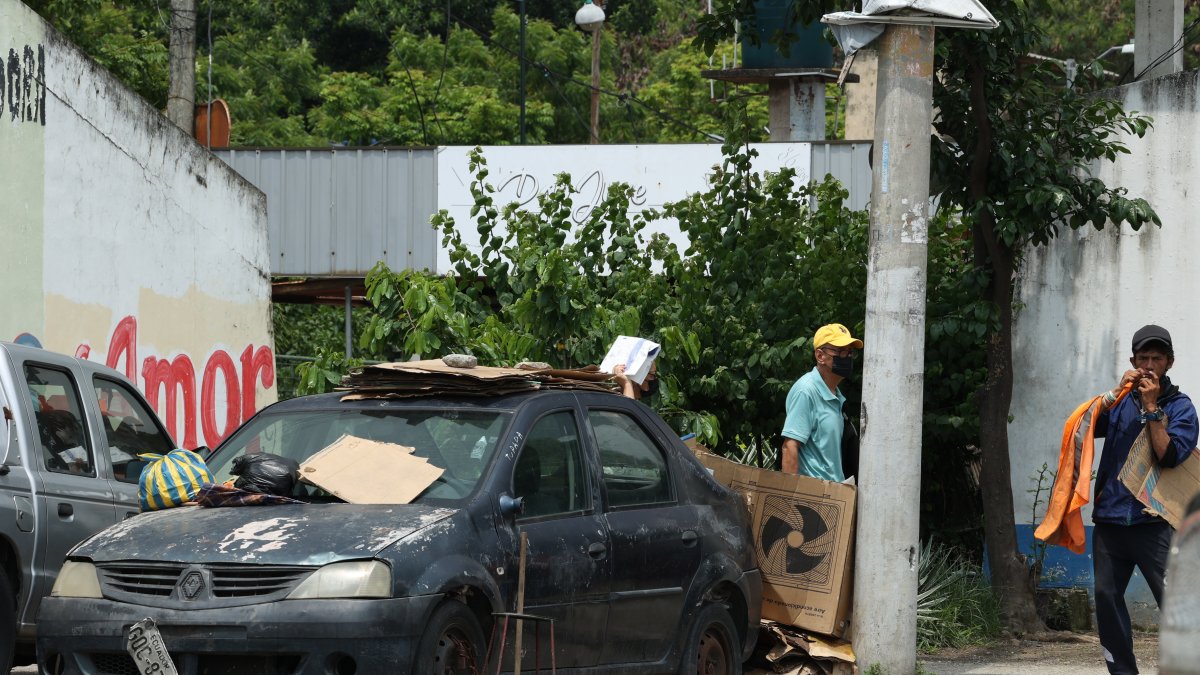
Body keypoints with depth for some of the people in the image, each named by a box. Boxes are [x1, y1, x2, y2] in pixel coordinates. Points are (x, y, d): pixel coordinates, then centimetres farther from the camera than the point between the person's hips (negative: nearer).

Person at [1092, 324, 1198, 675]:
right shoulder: (1120, 402, 14)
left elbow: (1169, 455, -12)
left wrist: (1151, 408, -12)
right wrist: (1117, 392, -7)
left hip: (1153, 523, -4)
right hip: (1110, 520, 4)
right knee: (1106, 596, 3)